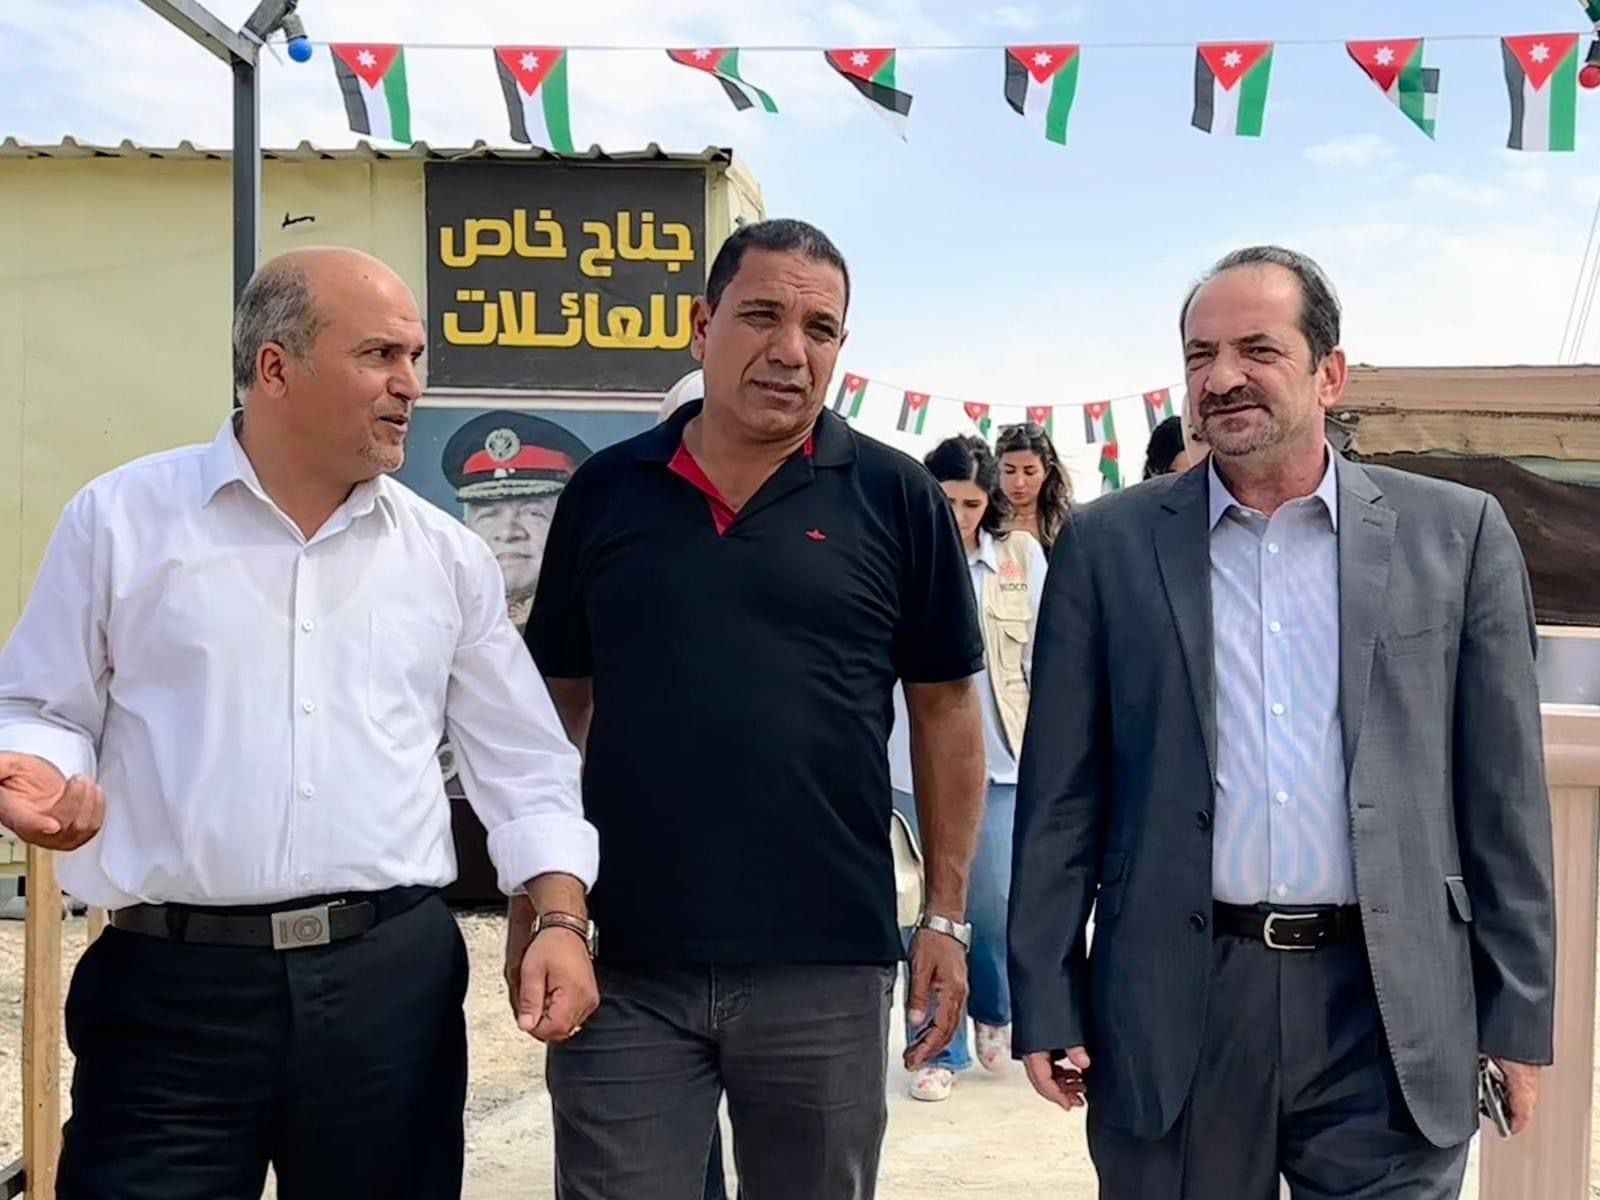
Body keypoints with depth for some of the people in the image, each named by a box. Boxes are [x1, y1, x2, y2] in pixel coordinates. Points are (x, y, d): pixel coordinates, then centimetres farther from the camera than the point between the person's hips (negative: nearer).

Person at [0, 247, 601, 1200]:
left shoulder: (447, 556, 8)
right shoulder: (123, 518, 2)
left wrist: (561, 919, -1)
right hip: (172, 983, -2)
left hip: (394, 977, 3)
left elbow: (526, 765, 11)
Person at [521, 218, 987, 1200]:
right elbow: (563, 701, 10)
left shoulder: (897, 499, -1)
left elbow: (946, 709, 3)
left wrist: (947, 917, 0)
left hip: (826, 965, 0)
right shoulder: (604, 492, 4)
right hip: (621, 959, 1)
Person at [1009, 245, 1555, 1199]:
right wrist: (1047, 1004, 0)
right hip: (1173, 1006, 1)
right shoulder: (1109, 545, 2)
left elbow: (1503, 795, 4)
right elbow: (1062, 795, 2)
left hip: (1391, 1011, 0)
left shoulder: (1456, 535, 3)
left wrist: (1518, 1015, 3)